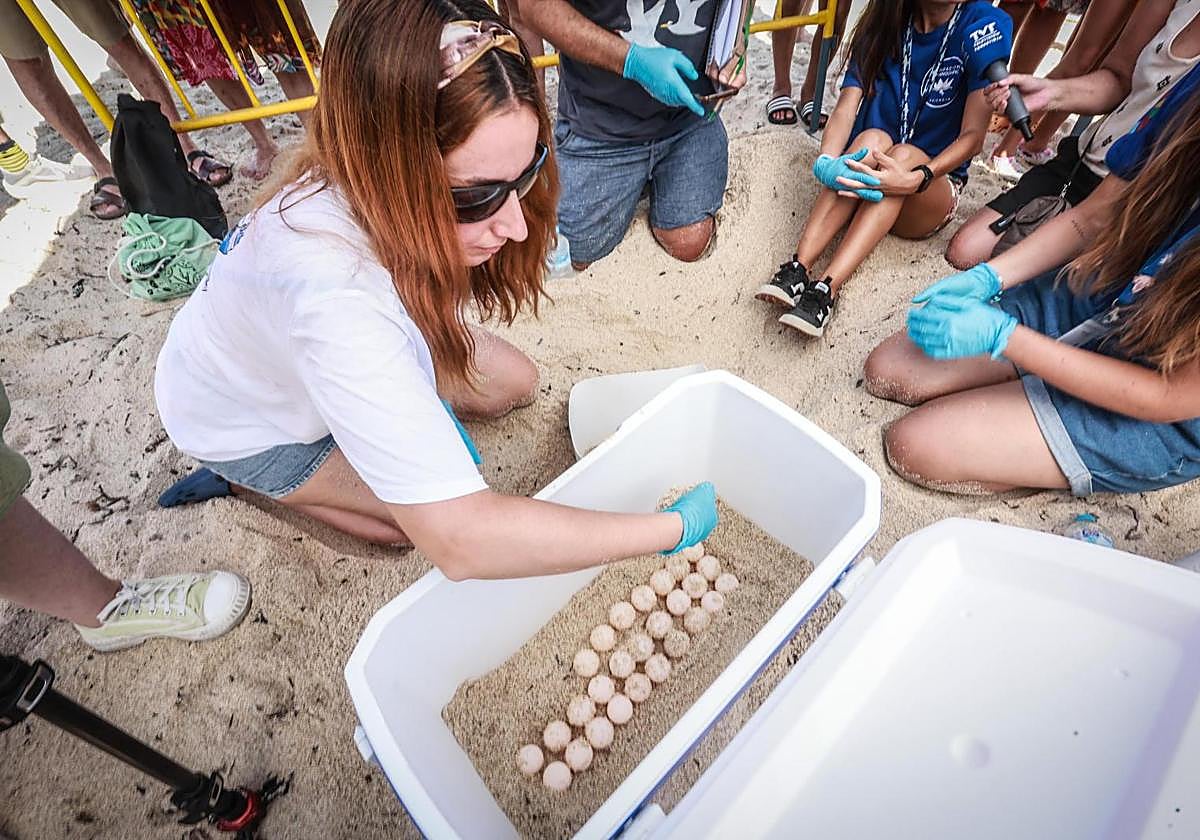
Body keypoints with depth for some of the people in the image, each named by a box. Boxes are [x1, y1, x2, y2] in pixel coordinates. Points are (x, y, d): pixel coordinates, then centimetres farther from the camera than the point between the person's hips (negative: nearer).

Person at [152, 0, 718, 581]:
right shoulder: (335, 293, -48)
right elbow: (459, 541, -48)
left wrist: (433, 402, -19)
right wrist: (674, 528, -40)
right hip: (246, 418, -5)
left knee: (516, 384, 1)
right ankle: (243, 482, 6)